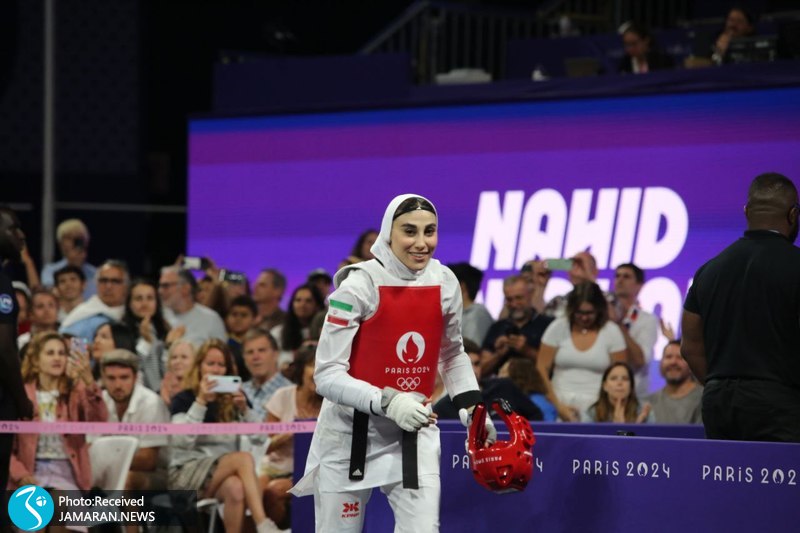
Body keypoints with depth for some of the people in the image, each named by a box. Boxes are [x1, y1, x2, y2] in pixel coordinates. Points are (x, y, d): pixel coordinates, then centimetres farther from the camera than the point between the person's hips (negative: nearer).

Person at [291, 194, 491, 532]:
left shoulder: (445, 283, 0)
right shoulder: (359, 285, -15)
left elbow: (452, 355, 19)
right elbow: (328, 376, -17)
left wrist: (471, 408, 5)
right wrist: (387, 403, -30)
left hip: (415, 433, 3)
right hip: (351, 435, -3)